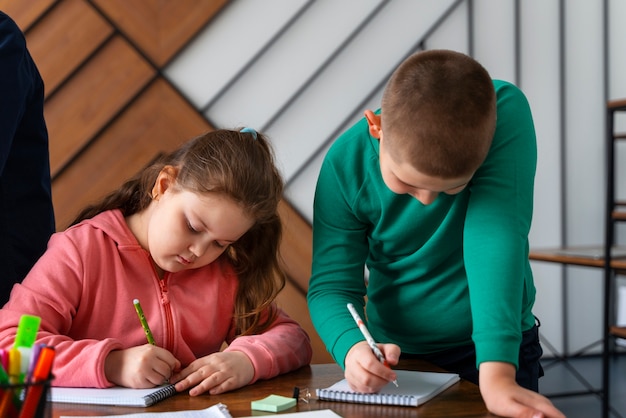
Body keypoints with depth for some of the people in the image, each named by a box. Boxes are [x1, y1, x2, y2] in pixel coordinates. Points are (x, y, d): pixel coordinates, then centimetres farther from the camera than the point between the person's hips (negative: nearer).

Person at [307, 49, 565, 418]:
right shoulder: (346, 164, -18)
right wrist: (352, 347, -33)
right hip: (396, 356, 1)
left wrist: (497, 372, -38)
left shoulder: (506, 112, -22)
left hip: (497, 350, -1)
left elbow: (496, 236, -30)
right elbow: (331, 286, -12)